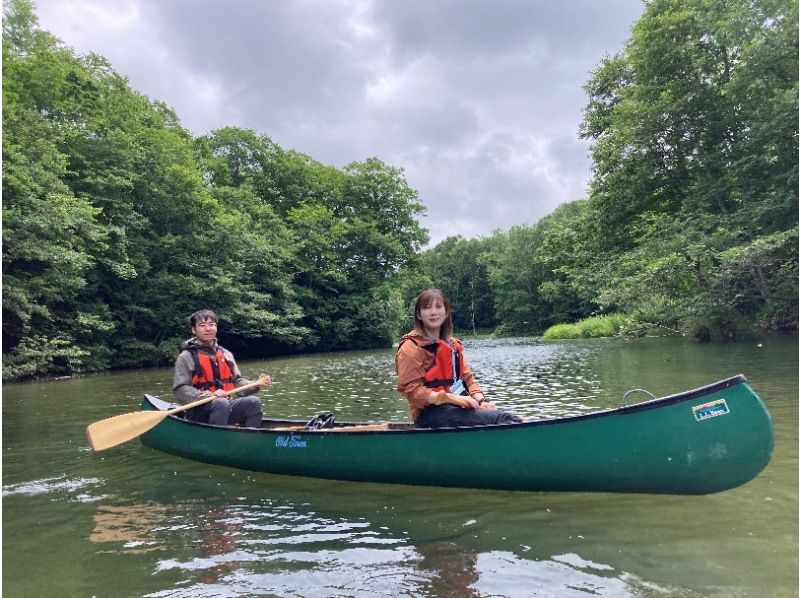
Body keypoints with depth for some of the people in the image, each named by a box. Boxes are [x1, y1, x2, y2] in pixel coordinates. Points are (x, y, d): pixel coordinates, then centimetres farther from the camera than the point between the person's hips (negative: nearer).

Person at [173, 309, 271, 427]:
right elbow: (180, 390, -11)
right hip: (200, 412, -5)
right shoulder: (186, 357, -2)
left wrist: (256, 384, -3)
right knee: (221, 403, -34)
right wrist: (208, 396, -24)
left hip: (227, 407, 5)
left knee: (254, 402, -19)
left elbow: (237, 381, 17)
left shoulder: (225, 354, 17)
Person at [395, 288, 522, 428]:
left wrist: (481, 400, -3)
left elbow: (467, 378, 18)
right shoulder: (411, 348, -5)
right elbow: (411, 390, -13)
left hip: (459, 406, 8)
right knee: (503, 419, -26)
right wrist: (453, 399, -23)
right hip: (432, 413, -8)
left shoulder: (453, 344, 20)